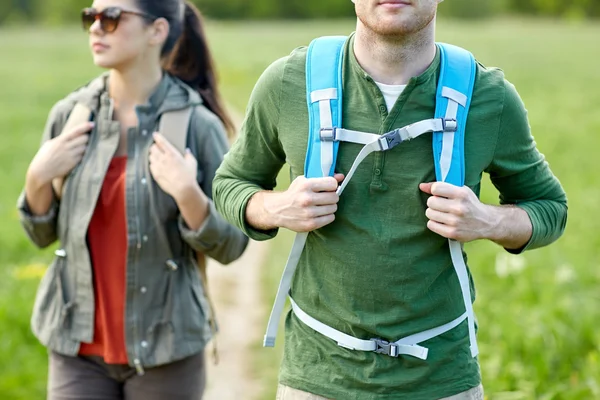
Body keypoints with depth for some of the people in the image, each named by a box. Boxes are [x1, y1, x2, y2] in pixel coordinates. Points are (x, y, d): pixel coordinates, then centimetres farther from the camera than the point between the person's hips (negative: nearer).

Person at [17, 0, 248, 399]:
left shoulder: (197, 125, -10)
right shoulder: (70, 114, 0)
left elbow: (230, 245, -6)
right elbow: (43, 233, 8)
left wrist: (188, 193, -22)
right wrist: (38, 178, -9)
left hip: (164, 352, -2)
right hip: (79, 349, 3)